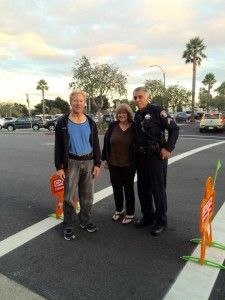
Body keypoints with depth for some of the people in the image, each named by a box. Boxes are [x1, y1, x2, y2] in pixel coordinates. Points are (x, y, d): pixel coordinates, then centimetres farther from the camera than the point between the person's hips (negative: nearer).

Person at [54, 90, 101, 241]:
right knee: (69, 196, 1)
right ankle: (68, 227, 16)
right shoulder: (63, 122, -3)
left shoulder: (90, 123, 5)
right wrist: (59, 166, -8)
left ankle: (85, 221, 30)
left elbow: (96, 144, 7)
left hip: (88, 162, 3)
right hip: (71, 162, -3)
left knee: (87, 195, 12)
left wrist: (97, 163, 1)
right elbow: (58, 146, -3)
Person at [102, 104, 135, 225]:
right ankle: (119, 210, 35)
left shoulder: (134, 127, -7)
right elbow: (106, 143, 5)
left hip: (128, 165, -3)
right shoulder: (112, 126, 1)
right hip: (113, 164, 3)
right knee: (116, 188, 15)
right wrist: (104, 158, 3)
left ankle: (129, 213, 26)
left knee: (128, 189, 11)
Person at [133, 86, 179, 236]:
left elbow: (174, 129, -11)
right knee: (143, 189, 13)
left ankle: (161, 221, 16)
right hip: (141, 157, 7)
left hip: (156, 156, -7)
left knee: (158, 189, 1)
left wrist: (168, 148, -18)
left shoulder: (157, 111, -9)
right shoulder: (137, 115, 12)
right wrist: (136, 153, 11)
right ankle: (148, 216, 30)